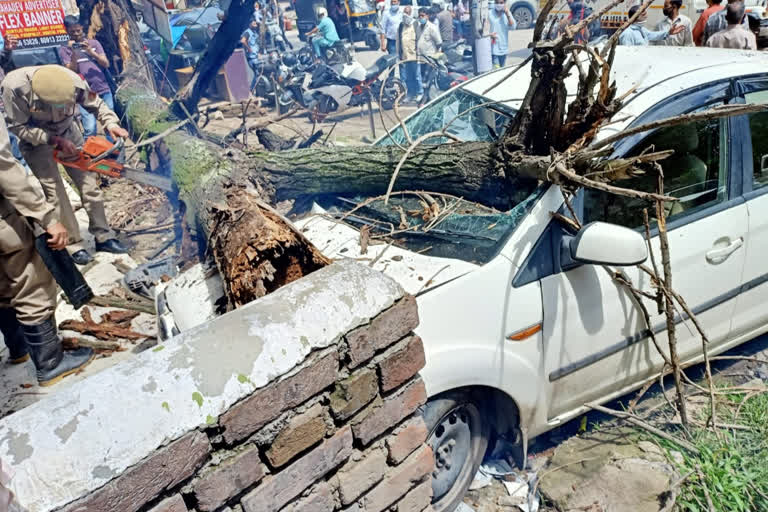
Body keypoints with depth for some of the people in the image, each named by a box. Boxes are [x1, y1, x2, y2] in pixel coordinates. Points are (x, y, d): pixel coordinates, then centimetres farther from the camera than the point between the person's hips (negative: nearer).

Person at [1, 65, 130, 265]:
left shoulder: (73, 81, -28)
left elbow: (95, 104, -10)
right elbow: (18, 127, -22)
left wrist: (111, 124, -26)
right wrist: (55, 141, -30)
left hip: (67, 133, 3)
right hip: (35, 141, -3)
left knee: (90, 184, 1)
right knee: (55, 193, -8)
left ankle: (103, 236, 13)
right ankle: (74, 245, 4)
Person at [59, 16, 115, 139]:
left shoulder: (94, 43, 12)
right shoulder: (64, 49, 7)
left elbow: (106, 64, 3)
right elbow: (72, 71, -2)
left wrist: (91, 52, -9)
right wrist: (73, 53, -13)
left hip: (104, 91, 2)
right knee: (90, 129, -15)